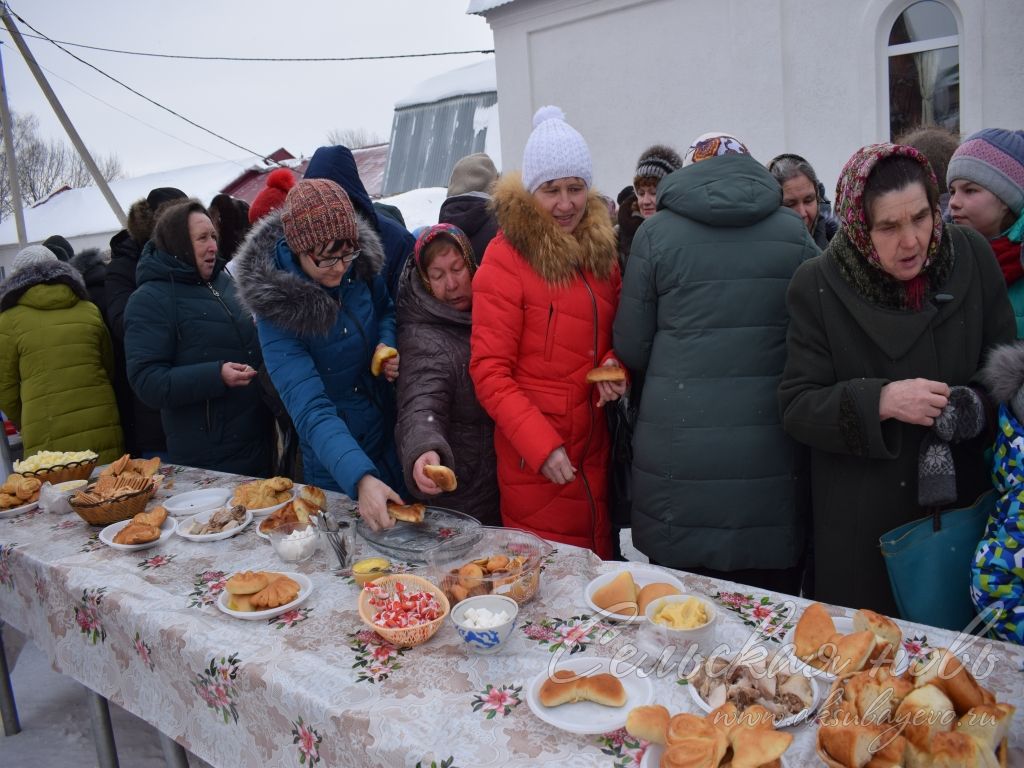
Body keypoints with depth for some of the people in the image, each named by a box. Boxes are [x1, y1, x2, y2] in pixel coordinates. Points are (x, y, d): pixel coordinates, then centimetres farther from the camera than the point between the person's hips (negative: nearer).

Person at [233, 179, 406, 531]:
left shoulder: (360, 265, -13)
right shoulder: (277, 305, -27)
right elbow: (310, 409, -35)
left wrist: (387, 345, -13)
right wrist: (360, 478, -49)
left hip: (390, 434, 4)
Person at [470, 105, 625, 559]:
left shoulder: (600, 249, 9)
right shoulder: (506, 257, -10)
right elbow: (489, 372, -13)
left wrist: (615, 364, -2)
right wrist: (540, 445, -21)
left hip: (594, 452, 6)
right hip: (534, 461, -6)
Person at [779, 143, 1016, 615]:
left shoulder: (972, 258, -1)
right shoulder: (818, 286, -9)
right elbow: (796, 407, -10)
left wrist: (971, 407, -17)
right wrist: (882, 401, -24)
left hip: (961, 508, 3)